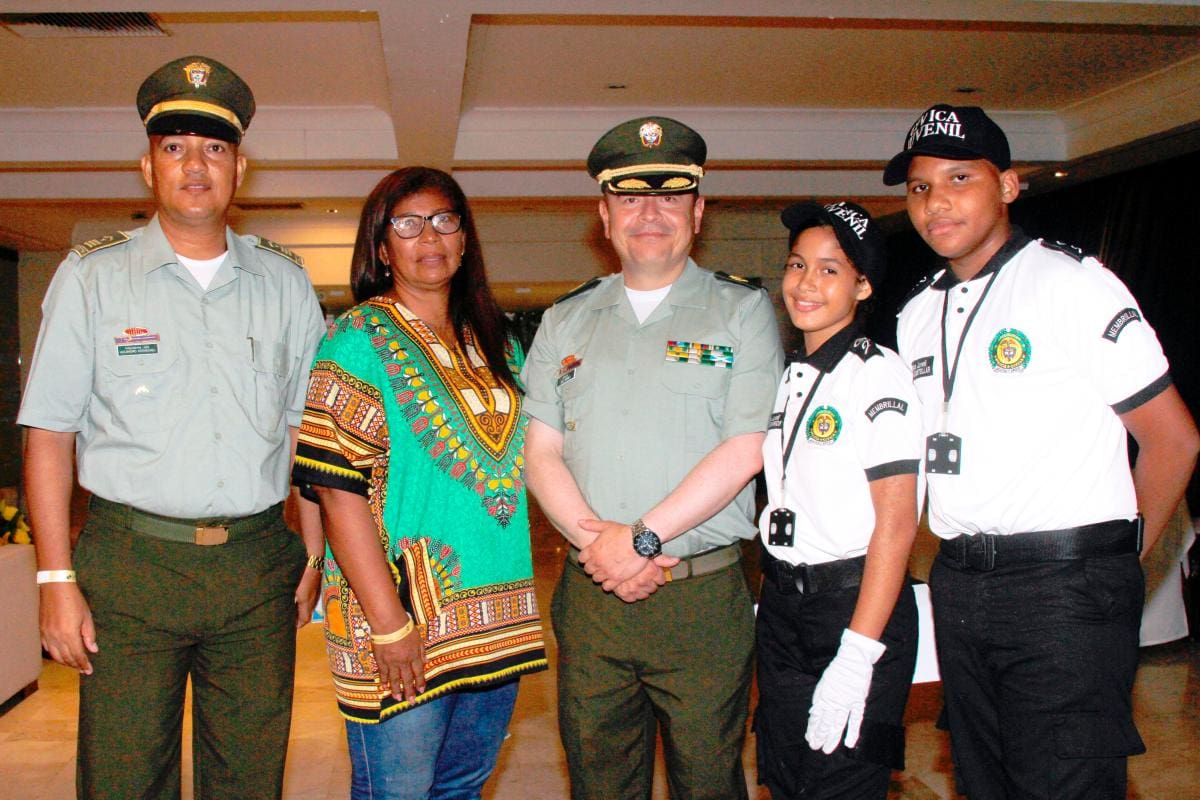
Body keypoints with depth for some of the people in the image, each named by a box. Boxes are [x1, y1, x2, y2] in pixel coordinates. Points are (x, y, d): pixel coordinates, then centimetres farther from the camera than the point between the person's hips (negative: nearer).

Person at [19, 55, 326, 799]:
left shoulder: (284, 281, 9)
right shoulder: (92, 275, 3)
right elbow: (49, 434, 1)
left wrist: (314, 552, 6)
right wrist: (57, 578, -6)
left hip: (258, 566, 2)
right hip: (129, 567, -2)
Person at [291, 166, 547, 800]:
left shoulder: (497, 343, 12)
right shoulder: (358, 342, -7)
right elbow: (340, 493, -15)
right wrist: (389, 623, -18)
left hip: (499, 622, 6)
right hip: (405, 617, -5)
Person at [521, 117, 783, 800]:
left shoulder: (742, 311, 2)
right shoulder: (566, 321, 12)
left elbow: (746, 449, -8)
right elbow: (540, 450, 6)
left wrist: (643, 538, -13)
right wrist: (598, 539, -10)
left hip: (704, 597, -3)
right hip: (588, 595, 3)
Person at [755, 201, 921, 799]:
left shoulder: (877, 373, -11)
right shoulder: (787, 378, 11)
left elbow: (896, 524, -17)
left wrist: (857, 656, -21)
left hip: (856, 606, -6)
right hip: (780, 608, 7)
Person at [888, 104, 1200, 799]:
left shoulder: (1071, 283, -6)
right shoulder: (917, 316, 13)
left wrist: (1117, 559, 2)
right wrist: (967, 562, 10)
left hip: (1066, 587, -6)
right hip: (957, 586, 6)